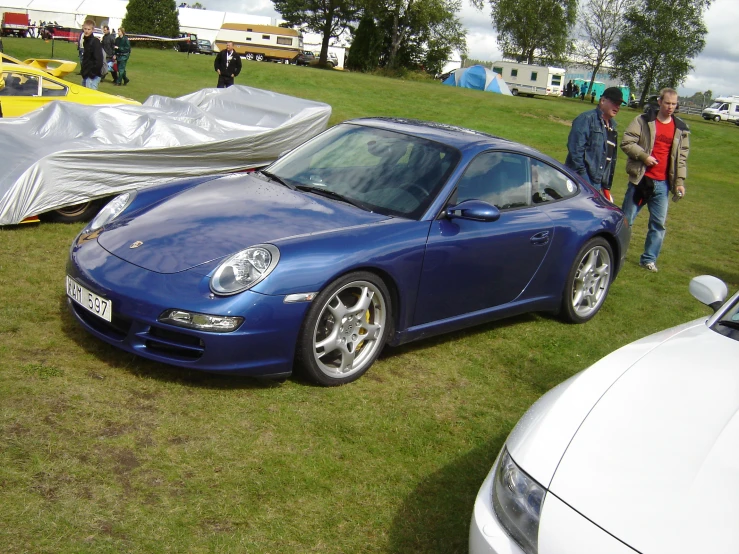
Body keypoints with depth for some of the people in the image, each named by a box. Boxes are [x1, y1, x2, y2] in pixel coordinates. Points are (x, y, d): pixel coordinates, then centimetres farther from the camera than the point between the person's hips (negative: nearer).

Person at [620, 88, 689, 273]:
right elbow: (626, 142, -7)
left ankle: (649, 259, 17)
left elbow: (682, 157, 12)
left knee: (659, 223, 5)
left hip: (663, 184, 3)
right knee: (626, 219, 4)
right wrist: (644, 156, -18)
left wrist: (680, 181, 6)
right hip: (641, 179, -3)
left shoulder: (681, 128, 8)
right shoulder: (643, 120, -2)